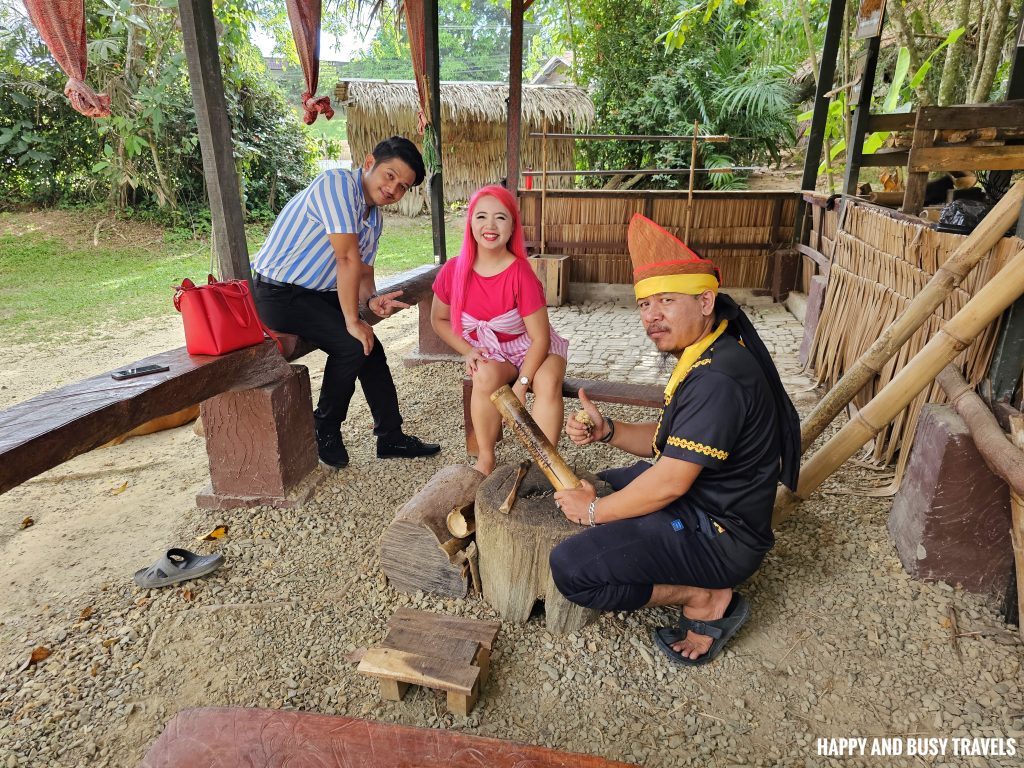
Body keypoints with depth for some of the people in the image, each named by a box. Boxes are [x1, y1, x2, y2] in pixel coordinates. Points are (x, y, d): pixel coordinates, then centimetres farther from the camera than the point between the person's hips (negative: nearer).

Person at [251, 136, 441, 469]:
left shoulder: (375, 217, 7)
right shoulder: (337, 183, -22)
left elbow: (364, 270, 11)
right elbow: (348, 258, -26)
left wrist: (372, 299, -12)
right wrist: (352, 321, -24)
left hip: (320, 292, 9)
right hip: (279, 293, -9)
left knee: (371, 347, 3)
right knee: (351, 345, -20)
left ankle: (391, 437, 14)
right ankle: (325, 431, 2)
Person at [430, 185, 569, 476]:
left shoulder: (521, 274, -23)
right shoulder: (454, 271, -13)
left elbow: (540, 337, -19)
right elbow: (439, 319, 5)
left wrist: (520, 387, -26)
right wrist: (468, 351, -10)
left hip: (531, 350, -1)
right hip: (488, 354, 2)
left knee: (548, 381, -33)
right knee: (486, 375, -33)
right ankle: (485, 460, -16)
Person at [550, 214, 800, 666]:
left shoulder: (719, 379, -28)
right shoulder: (708, 356, 6)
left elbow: (669, 482, -27)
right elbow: (669, 442, 12)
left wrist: (593, 510, -13)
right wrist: (608, 431, -5)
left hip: (720, 535, -11)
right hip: (701, 501, 11)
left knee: (570, 568, -22)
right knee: (585, 489, 26)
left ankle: (708, 599, -3)